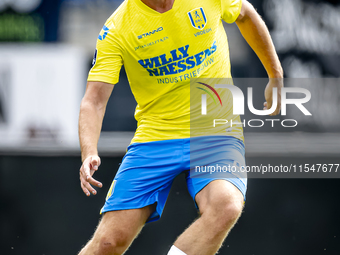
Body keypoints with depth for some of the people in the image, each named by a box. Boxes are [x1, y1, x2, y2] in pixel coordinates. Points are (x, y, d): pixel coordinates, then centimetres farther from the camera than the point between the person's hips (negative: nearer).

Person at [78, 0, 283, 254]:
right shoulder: (117, 29, -9)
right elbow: (94, 101, -14)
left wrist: (276, 77, 22)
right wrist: (89, 154, -32)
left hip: (217, 133, 0)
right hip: (154, 136, 0)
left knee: (225, 206, -32)